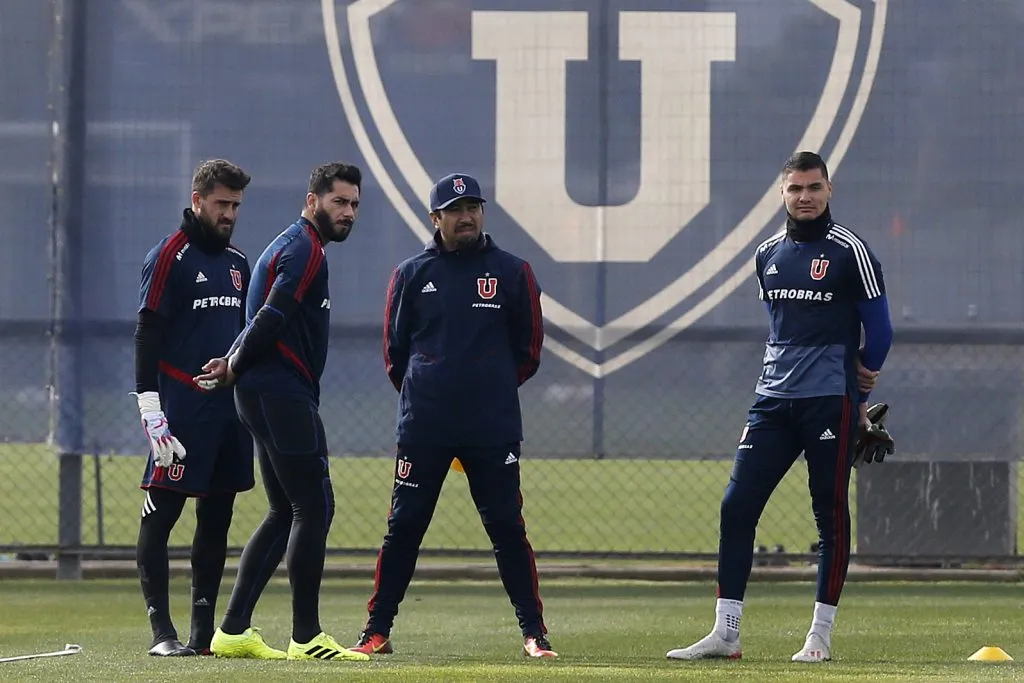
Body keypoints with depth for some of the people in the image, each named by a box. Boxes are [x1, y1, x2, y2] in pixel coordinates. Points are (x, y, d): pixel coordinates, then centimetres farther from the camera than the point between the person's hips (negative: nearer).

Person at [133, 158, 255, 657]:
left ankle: (204, 629, 12)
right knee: (160, 516, -7)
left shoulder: (237, 264, 17)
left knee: (217, 517, 8)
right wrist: (150, 408, -17)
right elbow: (147, 335, -10)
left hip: (231, 407, 8)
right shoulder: (169, 257, -5)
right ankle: (161, 630, -8)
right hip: (183, 407, -8)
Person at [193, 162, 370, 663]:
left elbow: (264, 319, 19)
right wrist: (236, 366, -7)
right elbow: (272, 320, -19)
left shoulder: (292, 246, 23)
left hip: (266, 395, 11)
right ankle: (306, 637, -9)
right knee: (314, 508, -9)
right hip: (283, 394, -11)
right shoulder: (305, 250, -11)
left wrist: (233, 363, 4)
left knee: (288, 512, 13)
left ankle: (233, 630, 12)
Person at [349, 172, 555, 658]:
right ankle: (377, 631, 8)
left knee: (508, 528, -1)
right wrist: (421, 395, 12)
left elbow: (529, 348, 12)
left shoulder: (512, 272, 5)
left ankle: (534, 632, 4)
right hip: (423, 430, 1)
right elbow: (394, 349, 13)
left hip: (493, 431, -1)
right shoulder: (412, 274, 6)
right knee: (403, 528, 2)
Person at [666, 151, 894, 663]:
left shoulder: (849, 251, -3)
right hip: (774, 403, 5)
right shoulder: (768, 254, 13)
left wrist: (855, 399, 7)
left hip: (831, 403, -5)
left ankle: (821, 635, 3)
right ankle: (725, 633, -1)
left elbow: (879, 330, 1)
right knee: (737, 506, -3)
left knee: (831, 514, -2)